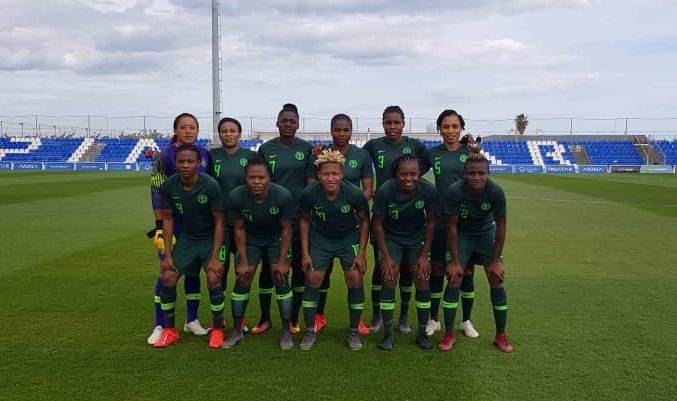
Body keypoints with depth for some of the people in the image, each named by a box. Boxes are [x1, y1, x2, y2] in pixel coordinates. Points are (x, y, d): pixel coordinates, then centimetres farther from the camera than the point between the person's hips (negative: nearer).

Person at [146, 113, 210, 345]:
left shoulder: (205, 156, 5)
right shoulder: (165, 156, -6)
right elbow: (157, 194, -10)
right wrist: (159, 227, -16)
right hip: (172, 223, -4)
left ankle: (192, 320, 24)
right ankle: (160, 325, 11)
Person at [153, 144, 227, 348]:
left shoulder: (210, 186, -24)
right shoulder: (168, 186, -13)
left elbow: (219, 222, -18)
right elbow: (167, 219, -2)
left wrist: (215, 257, -21)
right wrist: (167, 254, -5)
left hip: (211, 238, -4)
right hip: (187, 237, 4)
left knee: (213, 279, -20)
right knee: (168, 278, -6)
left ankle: (217, 329, 3)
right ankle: (170, 330, 14)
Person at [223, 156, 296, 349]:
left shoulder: (283, 196, -31)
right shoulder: (236, 197, -28)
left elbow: (286, 229, -17)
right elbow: (239, 229, -13)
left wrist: (282, 261, -14)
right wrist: (243, 261, -10)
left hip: (276, 239, -1)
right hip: (250, 240, 1)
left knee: (281, 281, -7)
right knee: (242, 281, -2)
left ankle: (287, 331, 7)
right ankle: (237, 330, 15)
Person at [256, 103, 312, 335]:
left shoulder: (306, 149, 3)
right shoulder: (266, 149, 3)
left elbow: (311, 183, 6)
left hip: (299, 217, 0)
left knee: (299, 268, 6)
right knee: (267, 267, 5)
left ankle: (294, 319, 21)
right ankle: (265, 318, 21)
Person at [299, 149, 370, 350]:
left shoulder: (355, 194, -26)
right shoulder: (309, 193, -23)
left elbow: (364, 221, -10)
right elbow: (304, 220, -6)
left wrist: (361, 253, -10)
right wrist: (305, 253, -6)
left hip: (349, 238, 0)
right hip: (320, 238, 1)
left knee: (355, 280, -7)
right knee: (313, 279, -4)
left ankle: (354, 332, 12)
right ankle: (310, 331, 14)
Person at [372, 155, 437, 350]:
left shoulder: (429, 191, -23)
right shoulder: (385, 191, -26)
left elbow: (430, 222, -9)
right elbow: (377, 223, -14)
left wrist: (424, 255, -9)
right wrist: (386, 257, -13)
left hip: (417, 239, 1)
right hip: (391, 238, -1)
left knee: (422, 281, -4)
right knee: (388, 281, -10)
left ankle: (422, 333, 13)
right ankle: (388, 334, 4)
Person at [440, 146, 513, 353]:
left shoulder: (496, 191, -27)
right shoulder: (455, 191, -30)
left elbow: (501, 225, -14)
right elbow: (451, 226, -19)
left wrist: (496, 260, -10)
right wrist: (455, 261, -15)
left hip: (486, 234, 1)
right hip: (461, 235, -1)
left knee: (497, 280, -2)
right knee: (454, 279, -9)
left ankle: (501, 335, 15)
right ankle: (449, 334, 5)